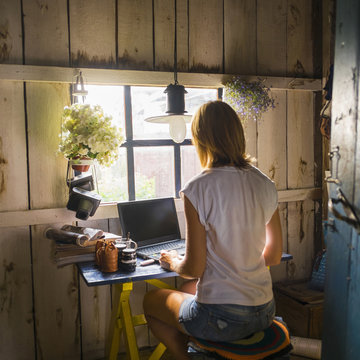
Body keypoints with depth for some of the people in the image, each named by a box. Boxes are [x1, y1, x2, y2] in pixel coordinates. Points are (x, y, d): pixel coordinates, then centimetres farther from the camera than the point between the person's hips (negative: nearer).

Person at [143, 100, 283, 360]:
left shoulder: (197, 189, -19)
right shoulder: (266, 185, -2)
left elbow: (194, 268, -15)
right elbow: (274, 256, 7)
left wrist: (173, 262, 6)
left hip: (221, 319, -6)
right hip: (264, 313, 6)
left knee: (150, 301, 23)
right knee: (189, 290, 34)